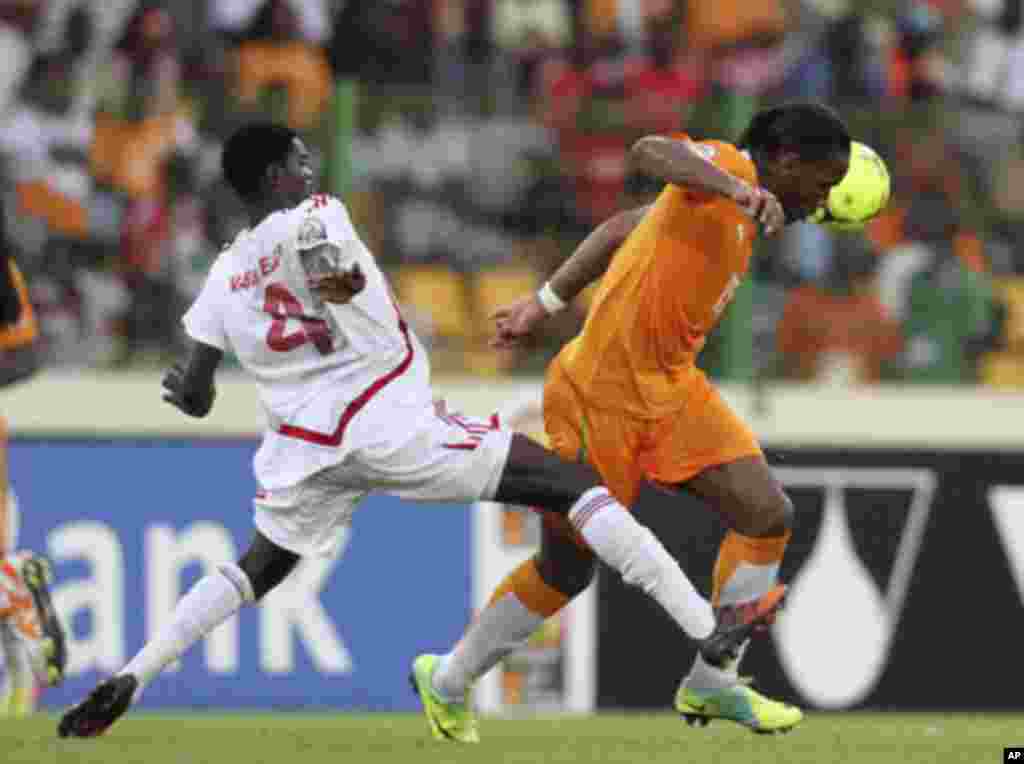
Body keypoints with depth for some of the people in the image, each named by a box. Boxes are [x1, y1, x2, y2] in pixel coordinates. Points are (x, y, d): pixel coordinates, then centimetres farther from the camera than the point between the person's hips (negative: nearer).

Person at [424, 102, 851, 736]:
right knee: (568, 565, 4)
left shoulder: (732, 207, 11)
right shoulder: (726, 167, -16)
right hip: (605, 393, -9)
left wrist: (548, 302, 23)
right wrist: (736, 189, -55)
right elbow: (650, 151, -39)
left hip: (673, 387, 9)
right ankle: (448, 680, 23)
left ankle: (710, 683, 6)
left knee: (768, 515, -3)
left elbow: (624, 228, 20)